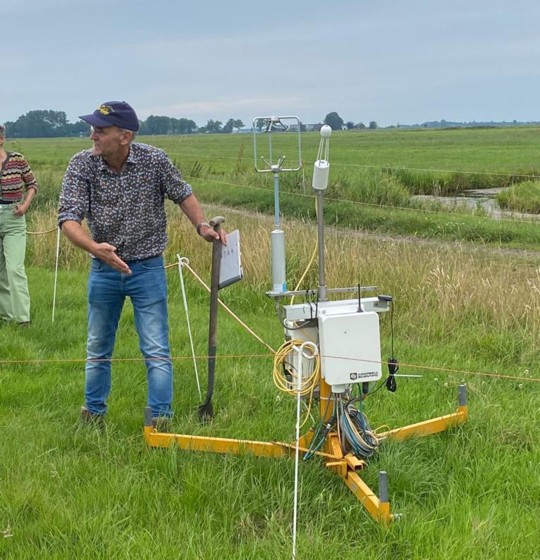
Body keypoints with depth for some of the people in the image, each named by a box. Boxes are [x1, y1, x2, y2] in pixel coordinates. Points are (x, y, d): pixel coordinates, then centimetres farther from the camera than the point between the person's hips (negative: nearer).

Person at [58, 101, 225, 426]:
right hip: (104, 269, 2)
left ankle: (161, 417, 5)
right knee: (98, 349, 16)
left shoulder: (155, 160, -12)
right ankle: (94, 412, 33)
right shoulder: (82, 165, -12)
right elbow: (69, 218, -18)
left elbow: (182, 194, 5)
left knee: (157, 350, -3)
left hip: (148, 268, -2)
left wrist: (203, 226, -10)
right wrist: (95, 247, -36)